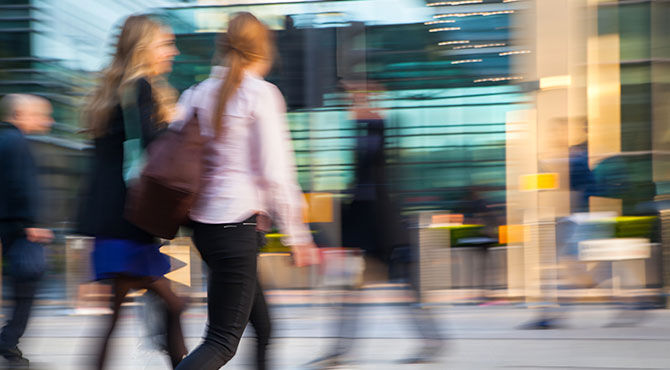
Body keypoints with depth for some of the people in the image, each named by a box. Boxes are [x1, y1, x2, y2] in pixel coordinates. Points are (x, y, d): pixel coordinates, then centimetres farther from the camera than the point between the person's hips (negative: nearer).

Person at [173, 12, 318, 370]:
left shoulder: (195, 94, 10)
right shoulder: (261, 94, -7)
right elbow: (276, 172, -11)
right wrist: (296, 234, -4)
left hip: (200, 222, 7)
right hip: (236, 221, -7)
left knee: (260, 319, 22)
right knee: (223, 341, -4)